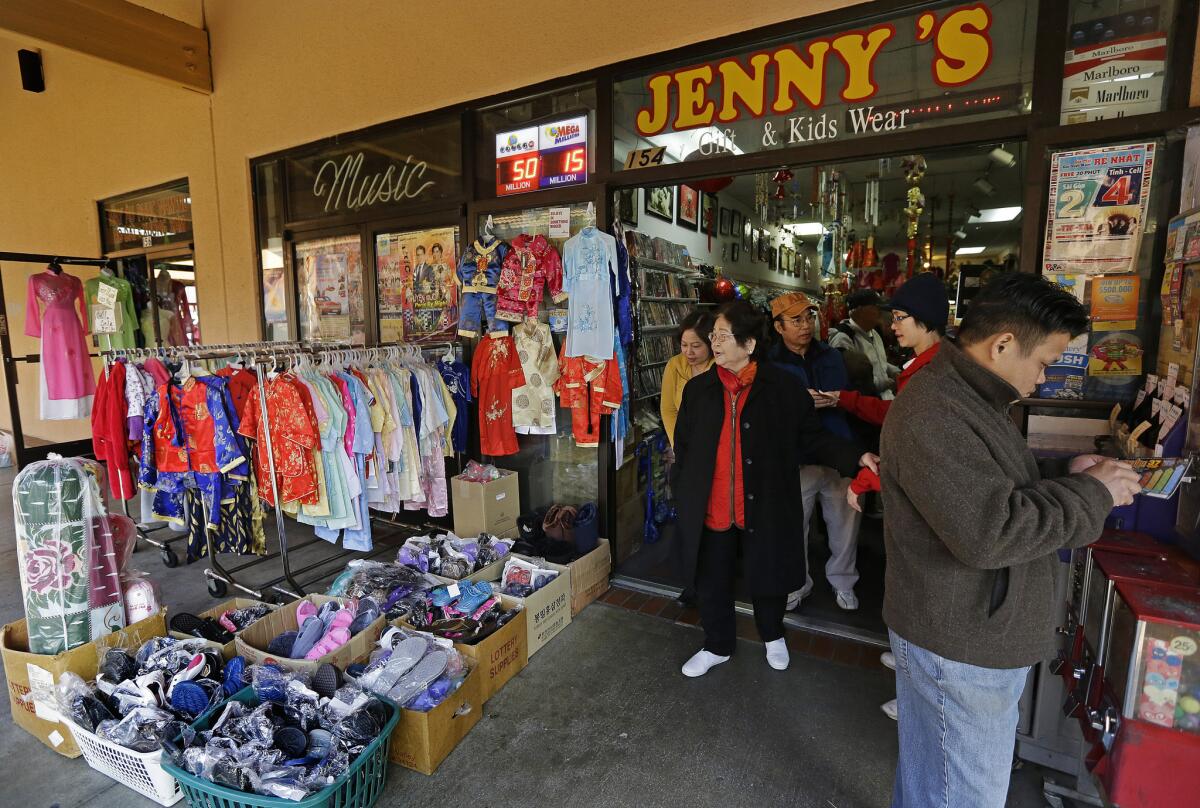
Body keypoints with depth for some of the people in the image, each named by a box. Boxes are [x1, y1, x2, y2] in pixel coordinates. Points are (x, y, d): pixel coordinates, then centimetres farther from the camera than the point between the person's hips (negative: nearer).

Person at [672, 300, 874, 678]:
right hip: (710, 509, 2)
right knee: (711, 583, 15)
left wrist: (855, 458, -17)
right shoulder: (698, 388, 0)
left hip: (763, 508, -2)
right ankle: (717, 646, 42)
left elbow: (812, 437, -3)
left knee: (768, 579, 18)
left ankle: (772, 636, 49)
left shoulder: (784, 387, -9)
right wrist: (687, 497, 6)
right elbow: (683, 447, 7)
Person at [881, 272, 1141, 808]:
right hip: (960, 645, -10)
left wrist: (1066, 474, 2)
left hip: (979, 631, 10)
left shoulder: (968, 399, 9)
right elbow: (989, 533, -31)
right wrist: (1092, 494, -18)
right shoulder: (933, 414, -27)